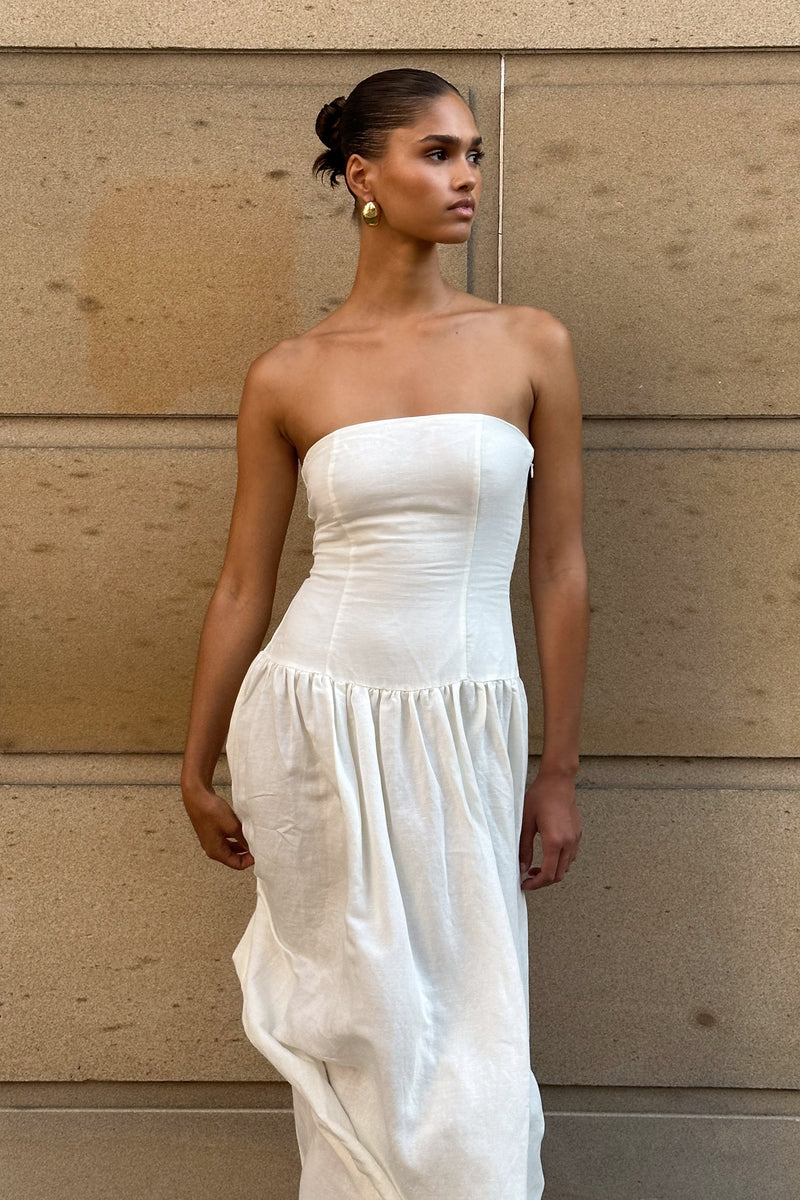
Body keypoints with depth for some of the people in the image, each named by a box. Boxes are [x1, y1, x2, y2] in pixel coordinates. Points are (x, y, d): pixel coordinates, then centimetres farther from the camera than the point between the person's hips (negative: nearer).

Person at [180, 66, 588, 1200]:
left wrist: (558, 771, 3)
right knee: (358, 1027, 11)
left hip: (466, 732, 1)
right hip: (316, 722, 0)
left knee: (468, 1031, 8)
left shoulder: (532, 345, 0)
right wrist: (199, 770, 11)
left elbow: (560, 570, 2)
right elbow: (242, 585, 6)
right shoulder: (287, 376, -1)